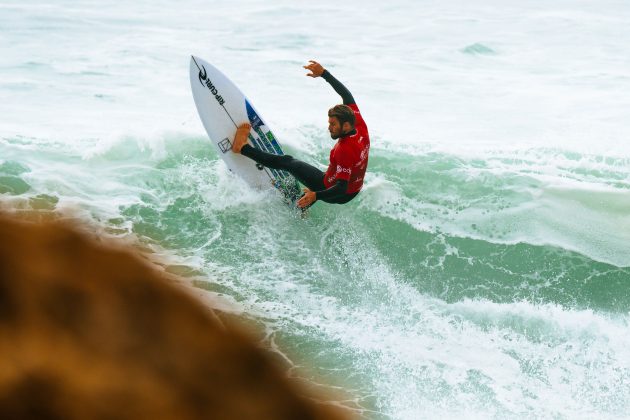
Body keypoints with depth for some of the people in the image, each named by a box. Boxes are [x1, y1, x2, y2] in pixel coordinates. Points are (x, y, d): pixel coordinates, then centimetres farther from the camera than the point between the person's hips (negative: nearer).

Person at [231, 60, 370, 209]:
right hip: (354, 190, 7)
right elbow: (347, 96, 1)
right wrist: (324, 73, 2)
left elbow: (341, 188, -35)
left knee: (288, 162, 2)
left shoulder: (344, 150, -34)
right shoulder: (361, 127, -11)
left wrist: (315, 196, -48)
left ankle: (243, 147, 11)